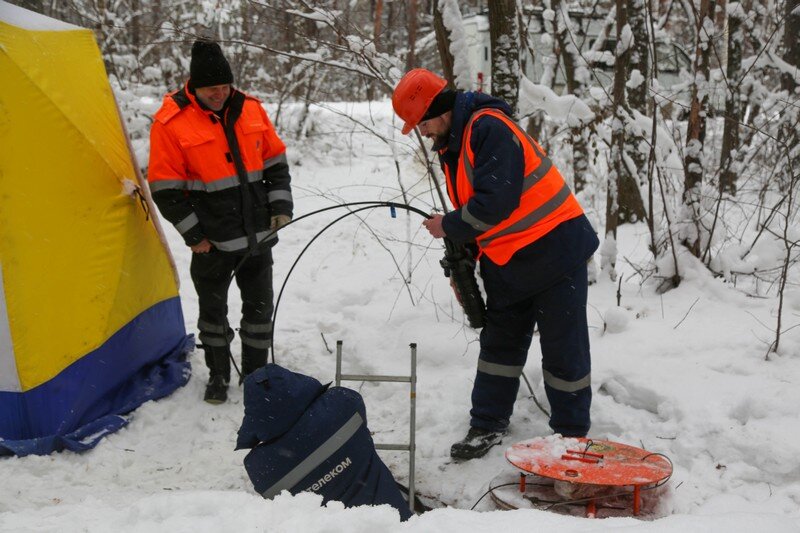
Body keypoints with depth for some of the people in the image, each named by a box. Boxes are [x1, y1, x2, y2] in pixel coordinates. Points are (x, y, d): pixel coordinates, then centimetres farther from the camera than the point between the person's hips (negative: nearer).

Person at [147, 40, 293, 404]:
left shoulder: (250, 109, 2)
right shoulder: (172, 122, -11)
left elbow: (275, 162, 12)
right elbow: (165, 189, -9)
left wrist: (281, 206, 3)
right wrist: (194, 235, -9)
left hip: (258, 235, 4)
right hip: (213, 241, -3)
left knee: (260, 305, 11)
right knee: (213, 308, 11)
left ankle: (256, 372, 28)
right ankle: (218, 375, 29)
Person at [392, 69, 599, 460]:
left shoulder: (489, 128, -21)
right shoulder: (451, 144, 10)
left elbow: (496, 202, -28)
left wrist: (449, 227, -13)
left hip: (553, 251, -9)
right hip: (506, 262, 9)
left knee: (563, 348, 2)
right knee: (499, 342, 15)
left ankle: (571, 435, 15)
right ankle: (487, 426, 26)